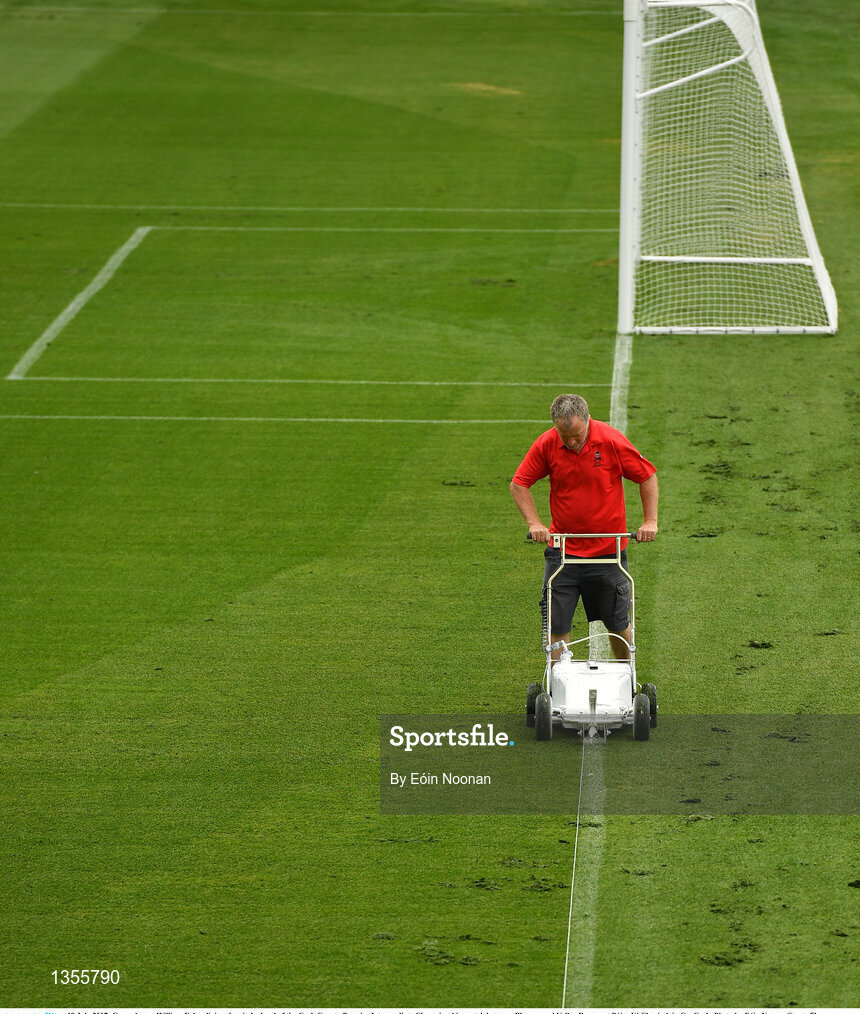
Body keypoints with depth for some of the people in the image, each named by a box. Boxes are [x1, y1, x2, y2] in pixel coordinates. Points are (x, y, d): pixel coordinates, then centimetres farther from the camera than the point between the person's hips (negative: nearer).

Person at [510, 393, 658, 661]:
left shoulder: (612, 441, -14)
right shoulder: (546, 445, -9)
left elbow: (647, 476, -1)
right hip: (562, 548, 1)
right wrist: (534, 523, -9)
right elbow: (519, 484, 2)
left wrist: (650, 521, -6)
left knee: (618, 624, 9)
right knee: (557, 625, -3)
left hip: (608, 548, -1)